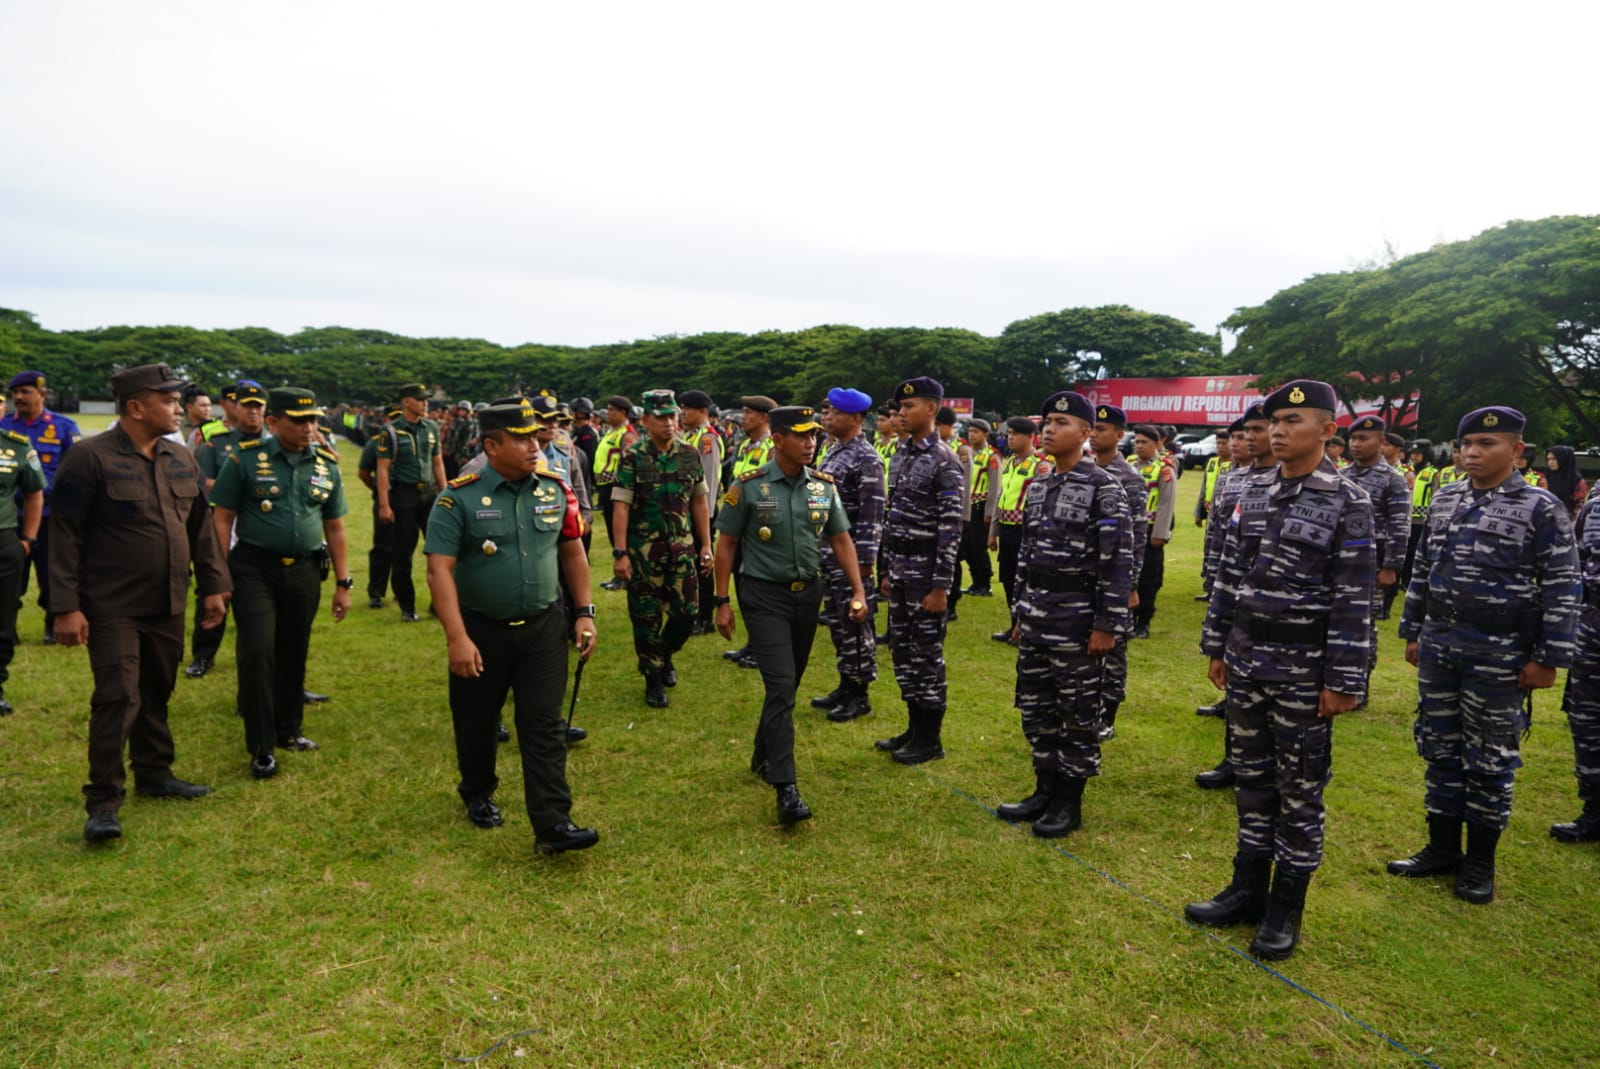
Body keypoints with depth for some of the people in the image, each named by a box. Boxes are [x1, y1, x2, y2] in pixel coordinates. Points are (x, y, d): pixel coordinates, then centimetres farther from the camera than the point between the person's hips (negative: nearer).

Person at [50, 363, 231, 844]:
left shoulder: (180, 459, 7)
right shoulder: (89, 458, -12)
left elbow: (201, 526, 13)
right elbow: (65, 536, -13)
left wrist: (213, 585, 9)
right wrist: (66, 607, -15)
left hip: (168, 606, 6)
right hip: (113, 609, -6)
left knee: (157, 695, 16)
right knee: (118, 699, -6)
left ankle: (155, 775, 31)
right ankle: (103, 802, 4)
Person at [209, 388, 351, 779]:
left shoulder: (326, 465, 5)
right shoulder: (245, 459, -6)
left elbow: (334, 527, 9)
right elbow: (222, 518, -3)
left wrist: (343, 582, 7)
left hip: (305, 571, 4)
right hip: (254, 569, -3)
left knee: (294, 653, 13)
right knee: (257, 653, -5)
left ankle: (288, 728, 31)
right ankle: (261, 746, 7)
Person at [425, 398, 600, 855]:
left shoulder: (555, 490, -2)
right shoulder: (459, 498, -13)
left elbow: (572, 553, 8)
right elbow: (439, 570, -17)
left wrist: (584, 612, 3)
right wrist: (457, 638, -24)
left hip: (544, 627, 2)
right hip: (480, 629, -1)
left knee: (544, 724, -1)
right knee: (476, 720, 17)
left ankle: (552, 823, 1)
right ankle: (477, 794, 42)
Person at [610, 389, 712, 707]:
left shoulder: (690, 455, 3)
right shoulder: (633, 458, -8)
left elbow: (699, 503, 9)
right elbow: (620, 507, -10)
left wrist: (706, 546, 7)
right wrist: (619, 553, -15)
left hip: (682, 546, 3)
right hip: (643, 548, -3)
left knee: (687, 611, 3)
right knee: (647, 616, 5)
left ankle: (665, 654, 33)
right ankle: (653, 678, 21)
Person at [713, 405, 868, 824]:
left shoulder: (824, 486, 2)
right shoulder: (749, 486, -10)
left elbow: (841, 540, 8)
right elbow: (726, 544, -4)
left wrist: (858, 590, 1)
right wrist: (722, 601, -5)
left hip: (808, 594, 5)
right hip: (764, 597, -5)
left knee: (788, 683, 16)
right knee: (781, 685, -13)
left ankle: (763, 756, 38)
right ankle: (785, 788, -10)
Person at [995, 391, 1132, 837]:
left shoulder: (1104, 487, -10)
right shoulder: (1038, 486, 11)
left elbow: (1118, 561, -14)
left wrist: (1108, 625, -16)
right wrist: (1020, 613, 15)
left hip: (1078, 617, -7)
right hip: (1035, 614, 7)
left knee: (1079, 713, 5)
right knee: (1035, 706, 13)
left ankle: (1069, 803, 17)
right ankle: (1045, 789, 28)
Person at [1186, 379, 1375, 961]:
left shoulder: (1348, 502, -9)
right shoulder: (1252, 491, 6)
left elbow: (1354, 600, -11)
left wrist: (1343, 681, -13)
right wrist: (1217, 647, 10)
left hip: (1304, 669, -5)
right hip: (1246, 661, 5)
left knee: (1299, 788, 7)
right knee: (1252, 777, 15)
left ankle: (1286, 908, 21)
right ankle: (1248, 889, 28)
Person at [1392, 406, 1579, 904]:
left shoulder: (1542, 508, -7)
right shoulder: (1444, 499, 7)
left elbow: (1563, 588, -7)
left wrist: (1546, 658, -10)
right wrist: (1413, 632, 12)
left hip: (1498, 655, -5)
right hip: (1438, 647, 5)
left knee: (1490, 758, 6)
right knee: (1440, 748, 12)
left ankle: (1480, 862, 21)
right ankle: (1442, 848, 25)